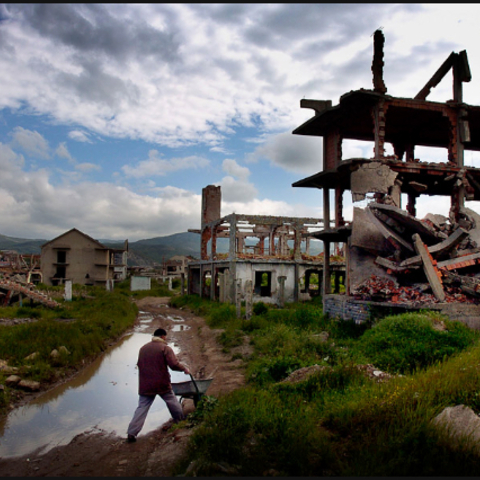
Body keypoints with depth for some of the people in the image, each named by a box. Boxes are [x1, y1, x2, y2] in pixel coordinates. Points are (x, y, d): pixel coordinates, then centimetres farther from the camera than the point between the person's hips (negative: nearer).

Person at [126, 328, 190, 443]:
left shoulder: (143, 348, 10)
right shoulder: (165, 348, -8)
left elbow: (139, 365, 18)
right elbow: (174, 364, -15)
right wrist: (184, 368, 1)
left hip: (145, 386, 4)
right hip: (162, 384, -4)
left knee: (141, 408, 5)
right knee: (173, 402, 16)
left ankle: (131, 433, -1)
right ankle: (181, 421, 32)